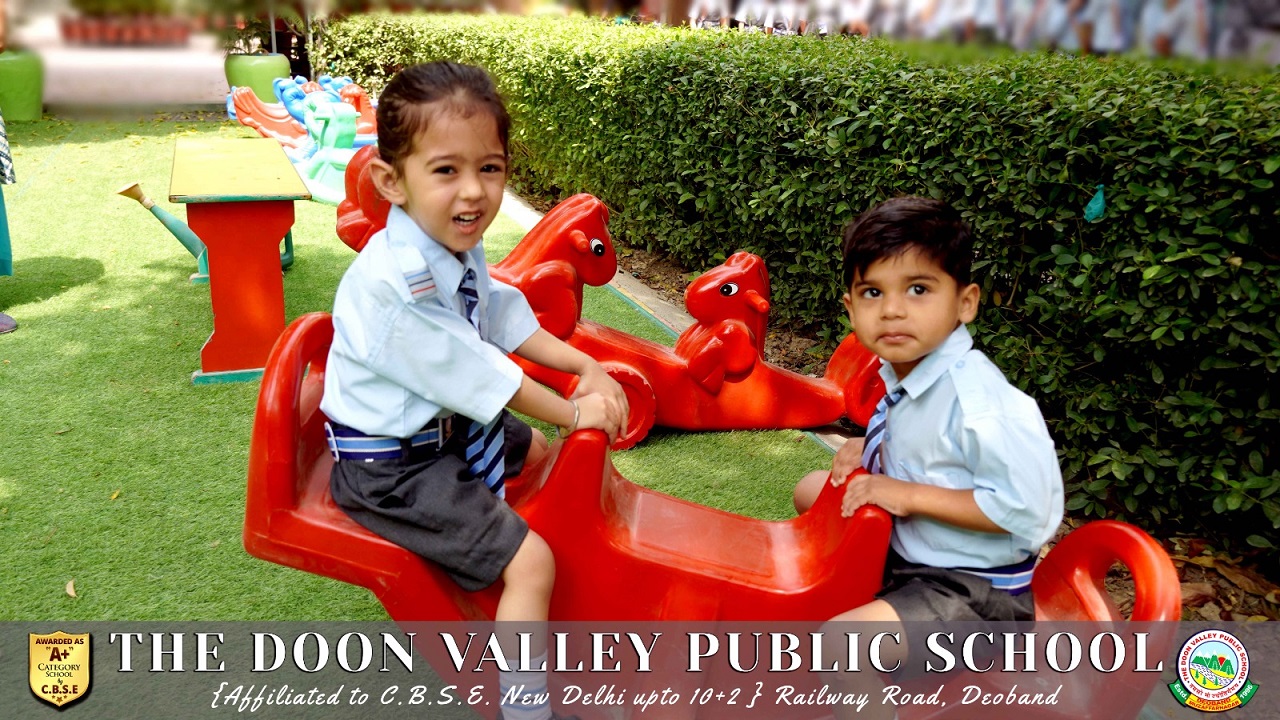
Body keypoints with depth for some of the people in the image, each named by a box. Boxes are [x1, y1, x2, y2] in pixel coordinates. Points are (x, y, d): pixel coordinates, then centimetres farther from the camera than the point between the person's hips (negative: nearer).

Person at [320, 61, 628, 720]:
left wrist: (586, 366, -2)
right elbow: (480, 378, -27)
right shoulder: (397, 285, -33)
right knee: (531, 561, -16)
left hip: (446, 425, 10)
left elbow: (507, 320, 8)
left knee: (537, 449, 29)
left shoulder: (459, 250, -3)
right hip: (392, 466, -10)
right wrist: (573, 413, -16)